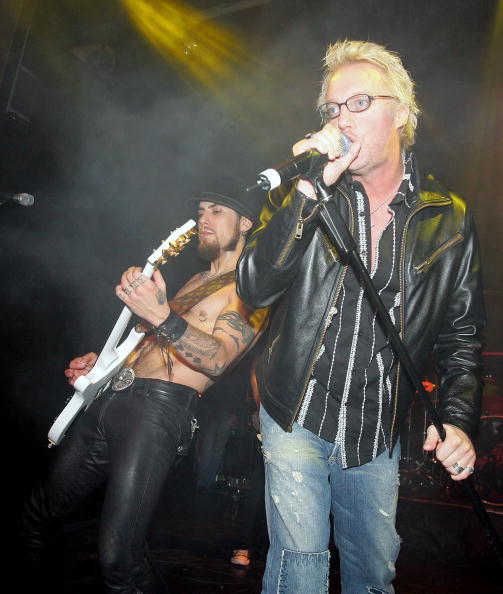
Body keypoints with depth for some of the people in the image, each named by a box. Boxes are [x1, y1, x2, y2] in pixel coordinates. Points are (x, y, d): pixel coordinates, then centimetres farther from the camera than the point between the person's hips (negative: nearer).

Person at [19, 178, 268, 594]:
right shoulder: (194, 281, 25)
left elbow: (217, 358, -16)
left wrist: (161, 315, -31)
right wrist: (100, 363, 16)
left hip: (161, 408, -8)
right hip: (112, 397, 8)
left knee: (119, 558, -16)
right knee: (36, 518, 13)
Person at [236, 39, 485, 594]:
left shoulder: (448, 217, 0)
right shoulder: (302, 195, -2)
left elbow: (461, 333, 6)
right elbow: (254, 288, -16)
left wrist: (459, 417, -6)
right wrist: (309, 188, -24)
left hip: (380, 435, 2)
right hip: (298, 419, -1)